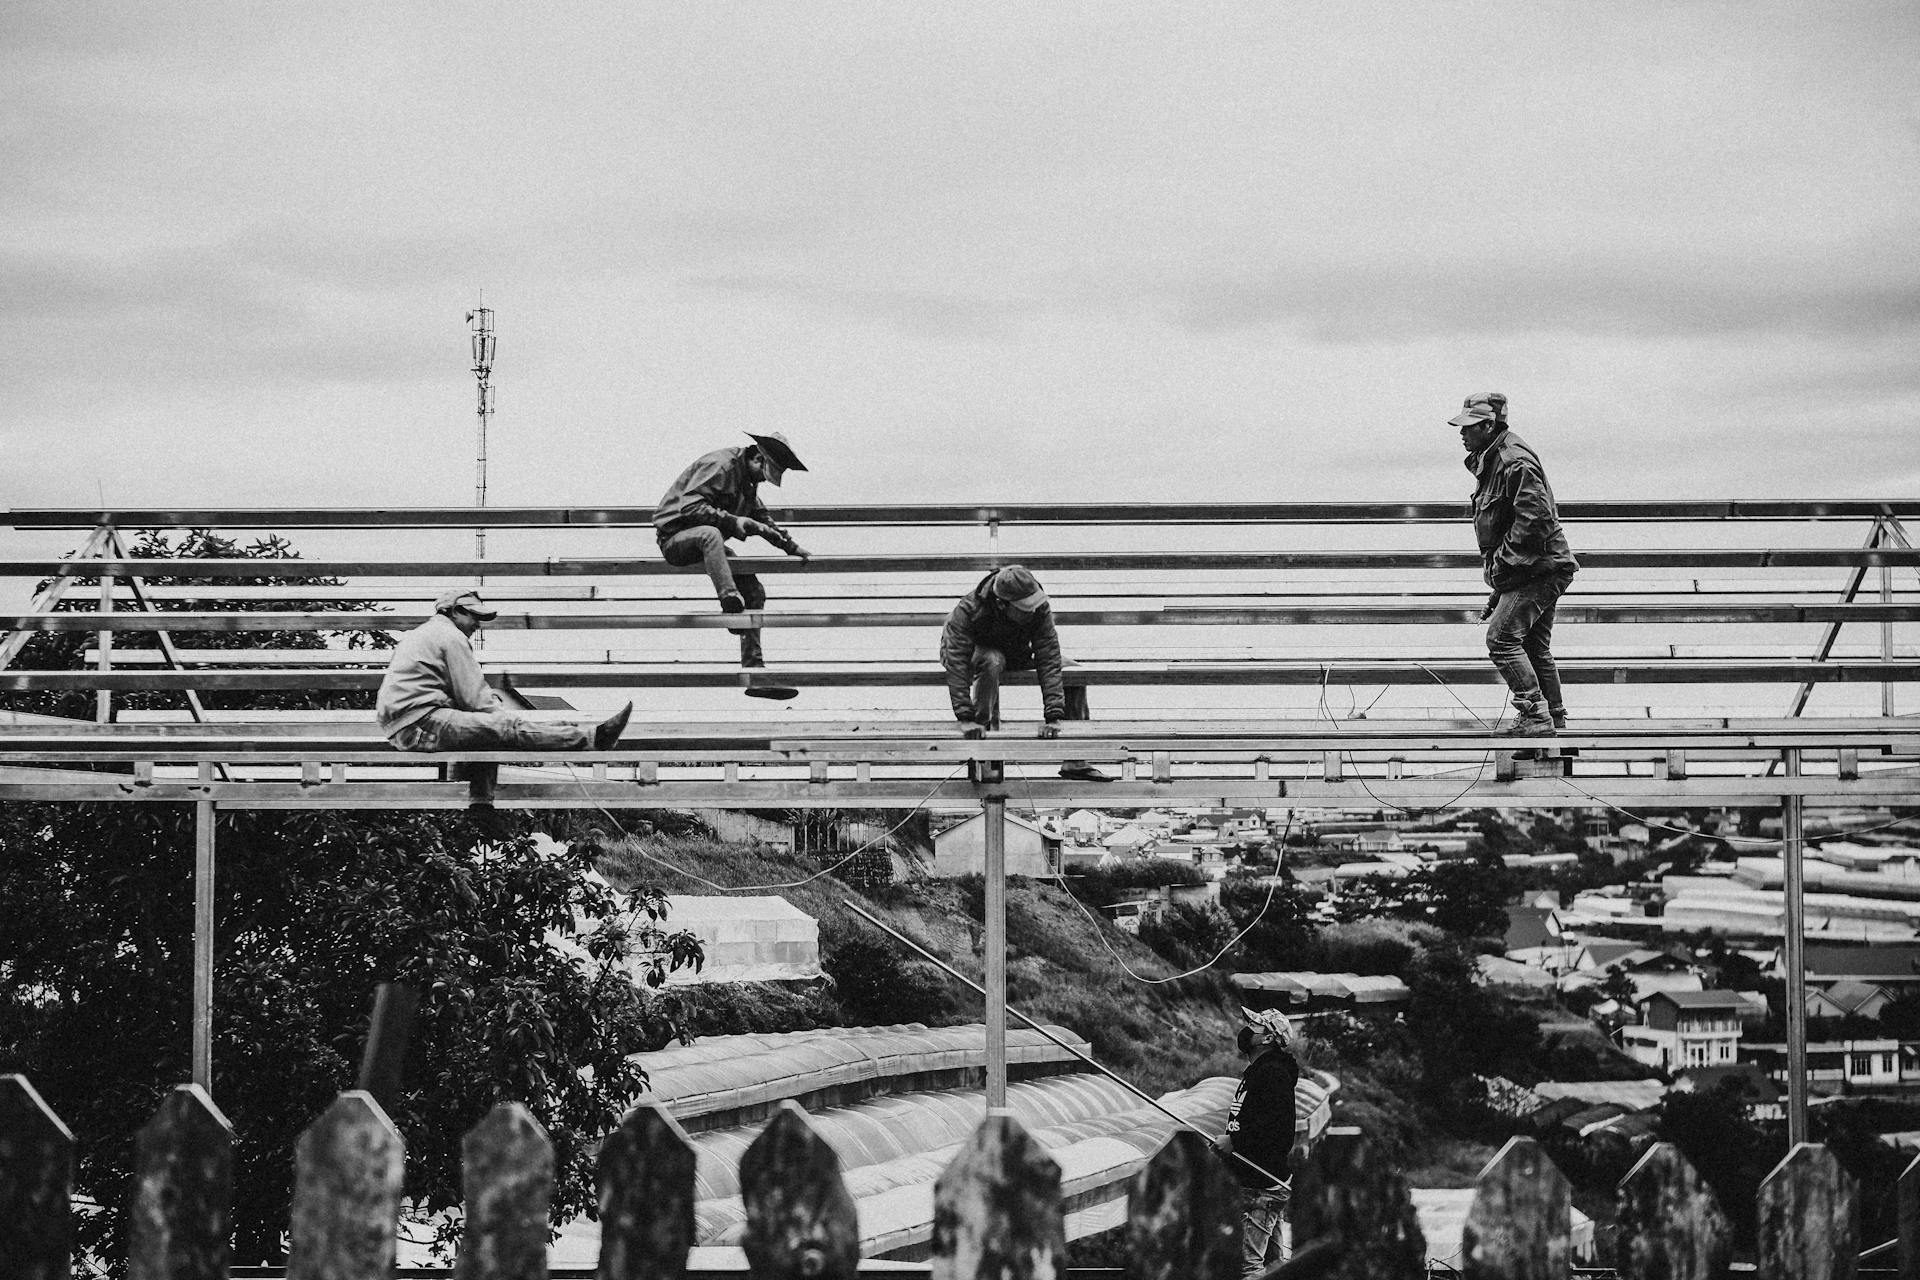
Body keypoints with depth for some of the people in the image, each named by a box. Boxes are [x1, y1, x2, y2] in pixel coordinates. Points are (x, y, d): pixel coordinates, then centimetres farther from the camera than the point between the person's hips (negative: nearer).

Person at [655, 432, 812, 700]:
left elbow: (762, 518, 27)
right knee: (710, 534, -42)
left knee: (755, 592, -2)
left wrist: (792, 546, 19)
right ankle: (730, 604, -52)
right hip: (675, 535, -9)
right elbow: (689, 506, -26)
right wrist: (732, 520, -31)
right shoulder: (720, 465, -17)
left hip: (707, 544, 9)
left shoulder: (748, 481, 13)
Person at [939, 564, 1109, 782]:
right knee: (992, 661, -40)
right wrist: (966, 718, -46)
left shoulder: (1039, 609, -27)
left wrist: (1053, 716, -38)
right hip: (975, 652, -4)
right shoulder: (967, 611, -37)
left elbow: (1049, 661, -30)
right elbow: (957, 666, -39)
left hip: (1015, 654, 4)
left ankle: (1075, 763, -5)